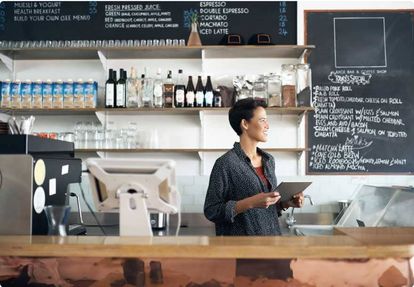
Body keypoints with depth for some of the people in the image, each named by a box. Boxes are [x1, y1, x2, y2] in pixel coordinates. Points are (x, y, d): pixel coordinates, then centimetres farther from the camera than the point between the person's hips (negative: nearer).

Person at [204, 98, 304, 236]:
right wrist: (250, 203, -26)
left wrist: (286, 203, -5)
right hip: (241, 234, -6)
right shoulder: (225, 163, -16)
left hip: (272, 232, 6)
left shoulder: (269, 160, 4)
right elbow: (211, 211, -17)